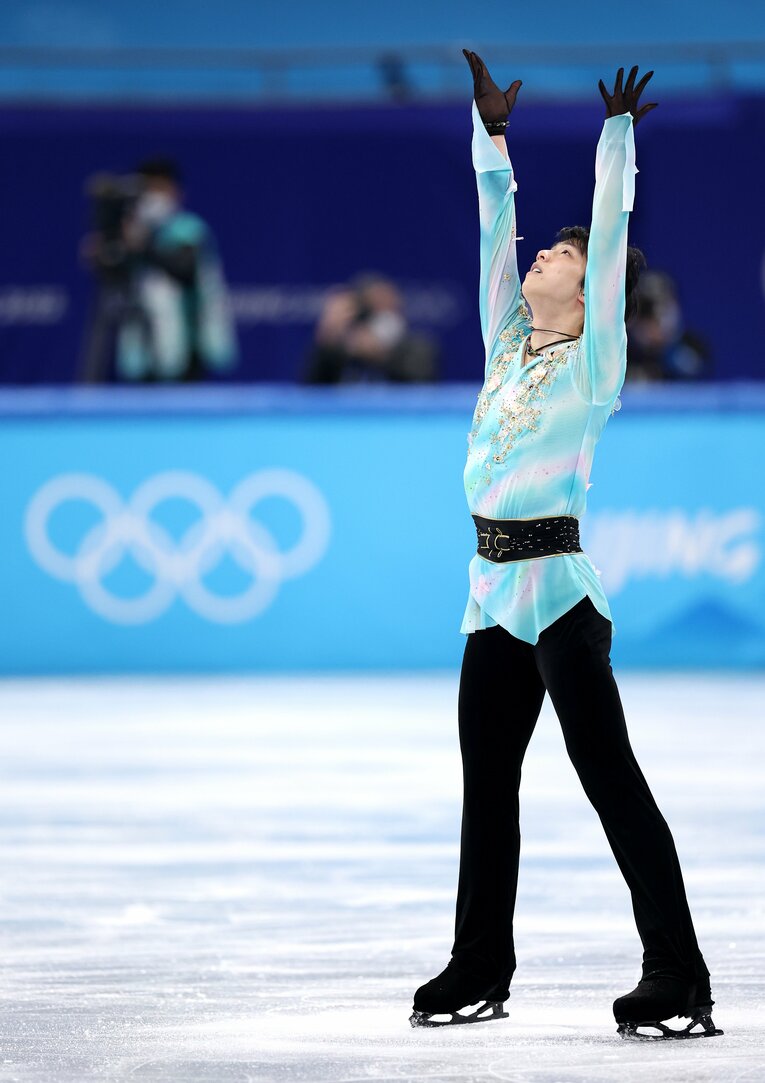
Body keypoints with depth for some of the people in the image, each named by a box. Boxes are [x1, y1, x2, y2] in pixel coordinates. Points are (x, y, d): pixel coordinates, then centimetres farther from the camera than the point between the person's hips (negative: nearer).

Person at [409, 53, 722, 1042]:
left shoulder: (591, 364, -3)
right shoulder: (507, 346, 14)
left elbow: (611, 233, -8)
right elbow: (496, 226, 17)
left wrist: (617, 134, -8)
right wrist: (492, 131, 16)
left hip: (560, 589, -8)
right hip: (494, 592, 8)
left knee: (612, 782, -10)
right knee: (486, 787, 12)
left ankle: (678, 980, -11)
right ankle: (478, 972, 22)